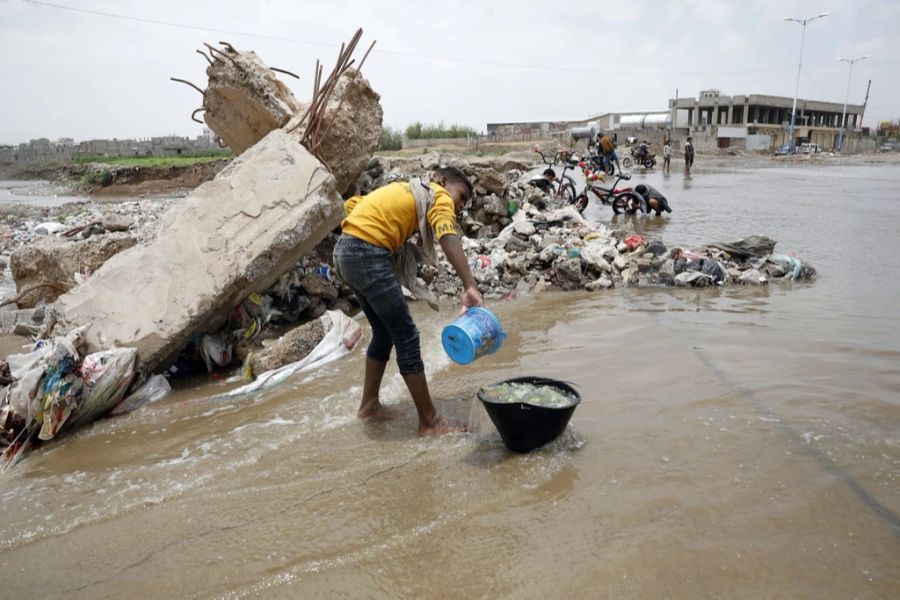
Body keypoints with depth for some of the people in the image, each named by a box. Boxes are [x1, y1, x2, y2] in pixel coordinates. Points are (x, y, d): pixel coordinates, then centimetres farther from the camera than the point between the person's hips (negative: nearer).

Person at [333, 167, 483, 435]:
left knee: (384, 333, 20)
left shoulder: (405, 191, 26)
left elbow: (352, 204, 26)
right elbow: (448, 237, -23)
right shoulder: (438, 196, 0)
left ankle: (369, 404, 31)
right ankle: (429, 421, 4)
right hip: (367, 256, -9)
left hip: (346, 251, 9)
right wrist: (470, 287, -35)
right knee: (406, 337, -3)